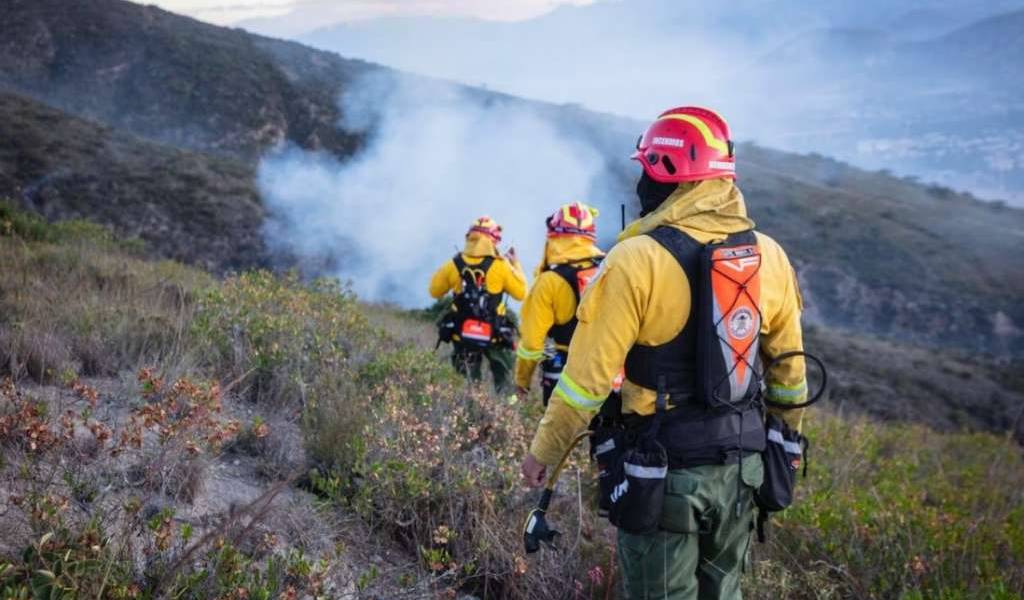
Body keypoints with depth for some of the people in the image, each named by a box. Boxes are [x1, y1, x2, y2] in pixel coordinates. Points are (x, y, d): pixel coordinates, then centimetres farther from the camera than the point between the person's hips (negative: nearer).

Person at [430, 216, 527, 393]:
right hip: (493, 335, -2)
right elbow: (521, 292, -3)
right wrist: (514, 263, 6)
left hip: (462, 335, 2)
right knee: (502, 377, 17)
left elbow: (435, 291, 8)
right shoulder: (499, 266, -12)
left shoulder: (454, 266, -5)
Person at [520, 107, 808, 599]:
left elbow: (588, 375, -16)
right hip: (741, 463, 6)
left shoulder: (638, 260, -18)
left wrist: (543, 451, -3)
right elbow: (788, 366, 9)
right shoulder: (769, 256, 0)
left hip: (666, 466, -5)